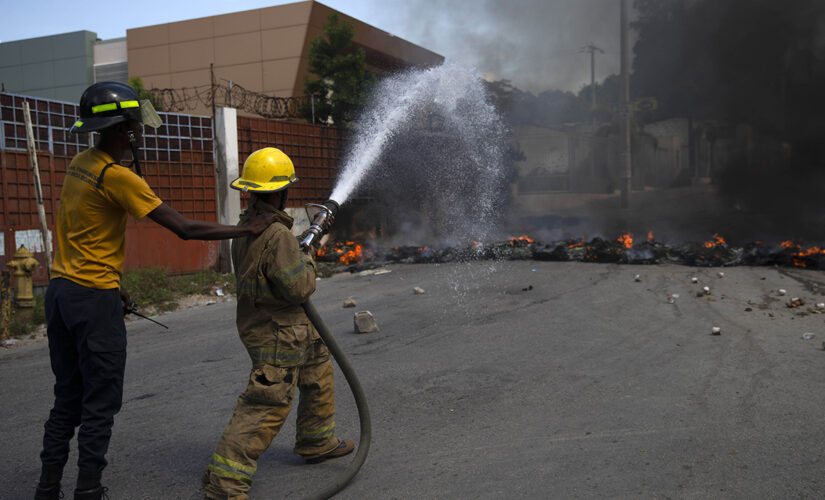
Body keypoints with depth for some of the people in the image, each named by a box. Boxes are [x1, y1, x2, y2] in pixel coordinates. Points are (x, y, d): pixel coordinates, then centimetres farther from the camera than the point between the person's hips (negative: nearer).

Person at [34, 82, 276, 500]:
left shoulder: (79, 164, 10)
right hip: (94, 297, -9)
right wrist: (247, 229, -10)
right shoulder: (117, 176, -18)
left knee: (67, 399, 17)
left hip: (60, 289, 9)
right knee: (100, 403, 2)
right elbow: (184, 229, -19)